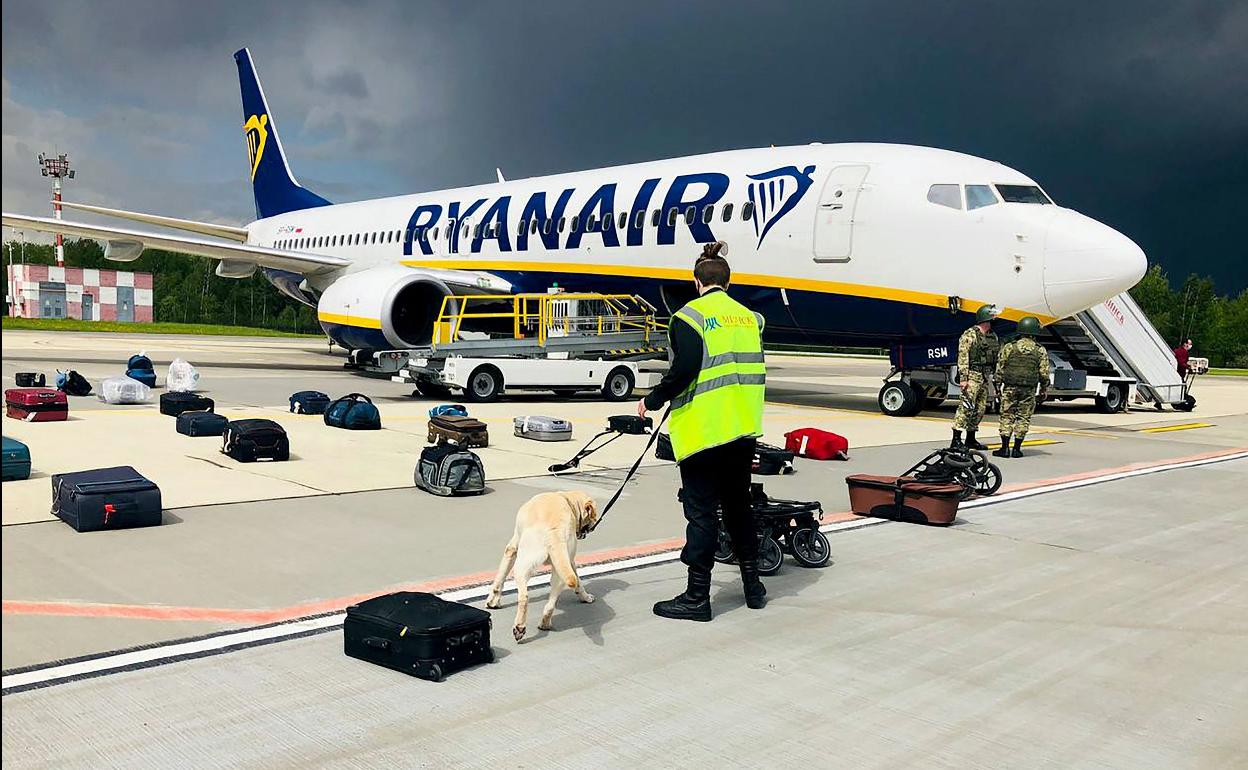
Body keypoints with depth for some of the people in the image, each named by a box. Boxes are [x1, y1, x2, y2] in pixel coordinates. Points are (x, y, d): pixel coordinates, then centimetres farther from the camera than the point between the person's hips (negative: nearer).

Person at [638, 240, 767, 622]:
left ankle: (697, 597, 6)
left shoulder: (690, 316, -9)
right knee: (738, 504, 19)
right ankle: (752, 584, 27)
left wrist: (652, 401, -6)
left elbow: (684, 371, -18)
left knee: (701, 511, 0)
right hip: (743, 431, 6)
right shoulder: (748, 317, 9)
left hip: (703, 429, -6)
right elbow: (756, 370, 15)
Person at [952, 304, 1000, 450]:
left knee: (980, 408, 10)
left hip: (985, 377, 8)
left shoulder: (993, 337, 15)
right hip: (972, 375, -8)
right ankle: (956, 439, -12)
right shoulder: (969, 335, -9)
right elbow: (963, 357, -13)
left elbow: (996, 358, 21)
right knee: (966, 407, -13)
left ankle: (971, 439, 19)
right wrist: (963, 378, -18)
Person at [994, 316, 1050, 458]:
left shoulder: (1009, 347, 0)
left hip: (1010, 388, 0)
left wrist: (997, 385, 10)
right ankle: (1017, 449, 6)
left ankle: (1005, 448, 0)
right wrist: (1044, 389, 13)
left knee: (1007, 416, 4)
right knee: (1023, 418, 6)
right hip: (1029, 390, 0)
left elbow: (1000, 368, 2)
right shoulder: (1041, 351, 2)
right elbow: (1044, 372, 2)